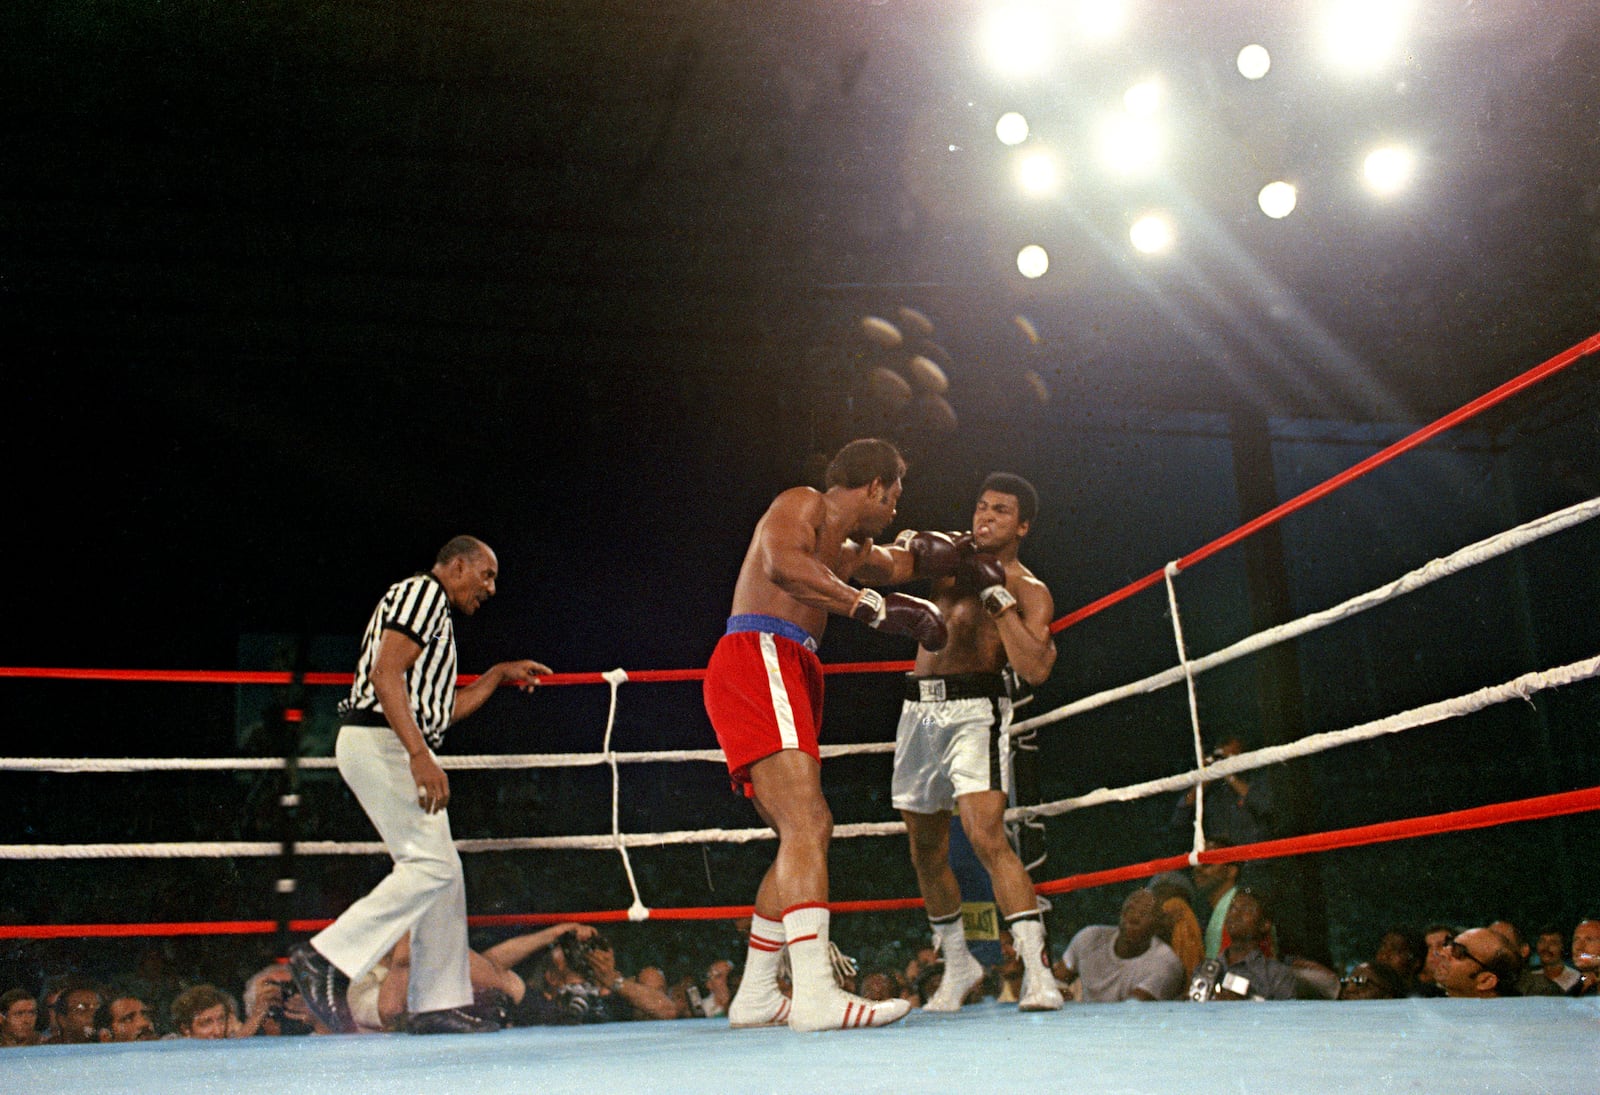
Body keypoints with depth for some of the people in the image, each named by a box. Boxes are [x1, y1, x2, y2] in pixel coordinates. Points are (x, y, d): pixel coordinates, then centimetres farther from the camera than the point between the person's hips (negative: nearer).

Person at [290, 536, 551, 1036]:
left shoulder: (435, 613, 26)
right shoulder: (422, 591, -5)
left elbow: (441, 709, 30)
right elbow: (385, 674, -19)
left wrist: (500, 674, 28)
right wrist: (420, 756, -25)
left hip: (393, 750, 11)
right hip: (380, 741, -11)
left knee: (443, 873, 7)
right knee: (431, 865, -15)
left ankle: (439, 1004, 9)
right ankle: (327, 958, -11)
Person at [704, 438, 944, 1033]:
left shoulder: (850, 552, 29)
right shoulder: (801, 503, 2)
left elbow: (900, 563, 49)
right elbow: (783, 562, -19)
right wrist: (870, 605, -21)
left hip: (787, 677, 10)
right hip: (758, 656, -10)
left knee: (802, 836, 11)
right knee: (807, 824, -22)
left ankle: (755, 996, 16)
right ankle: (815, 994, -31)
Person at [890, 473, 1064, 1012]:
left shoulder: (1029, 591, 0)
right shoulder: (955, 554, 15)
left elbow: (1036, 668, -14)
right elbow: (903, 544, 26)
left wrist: (997, 594, -16)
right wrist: (916, 542, 3)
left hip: (974, 709, -6)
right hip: (919, 709, 6)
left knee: (987, 836, -21)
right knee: (926, 849, 12)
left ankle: (1037, 970, -20)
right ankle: (958, 963, 29)